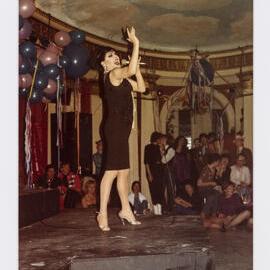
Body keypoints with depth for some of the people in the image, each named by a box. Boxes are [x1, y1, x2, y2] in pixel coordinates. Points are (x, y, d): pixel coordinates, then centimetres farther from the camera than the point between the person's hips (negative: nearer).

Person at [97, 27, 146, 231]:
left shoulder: (122, 78, 21)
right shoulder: (113, 74, -8)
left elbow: (141, 87, 21)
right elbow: (130, 70, -28)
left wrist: (137, 68, 11)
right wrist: (136, 43, -22)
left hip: (122, 128, 10)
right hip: (115, 126, -10)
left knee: (124, 170, 13)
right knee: (113, 170, -13)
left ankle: (126, 210, 21)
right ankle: (103, 213, -10)